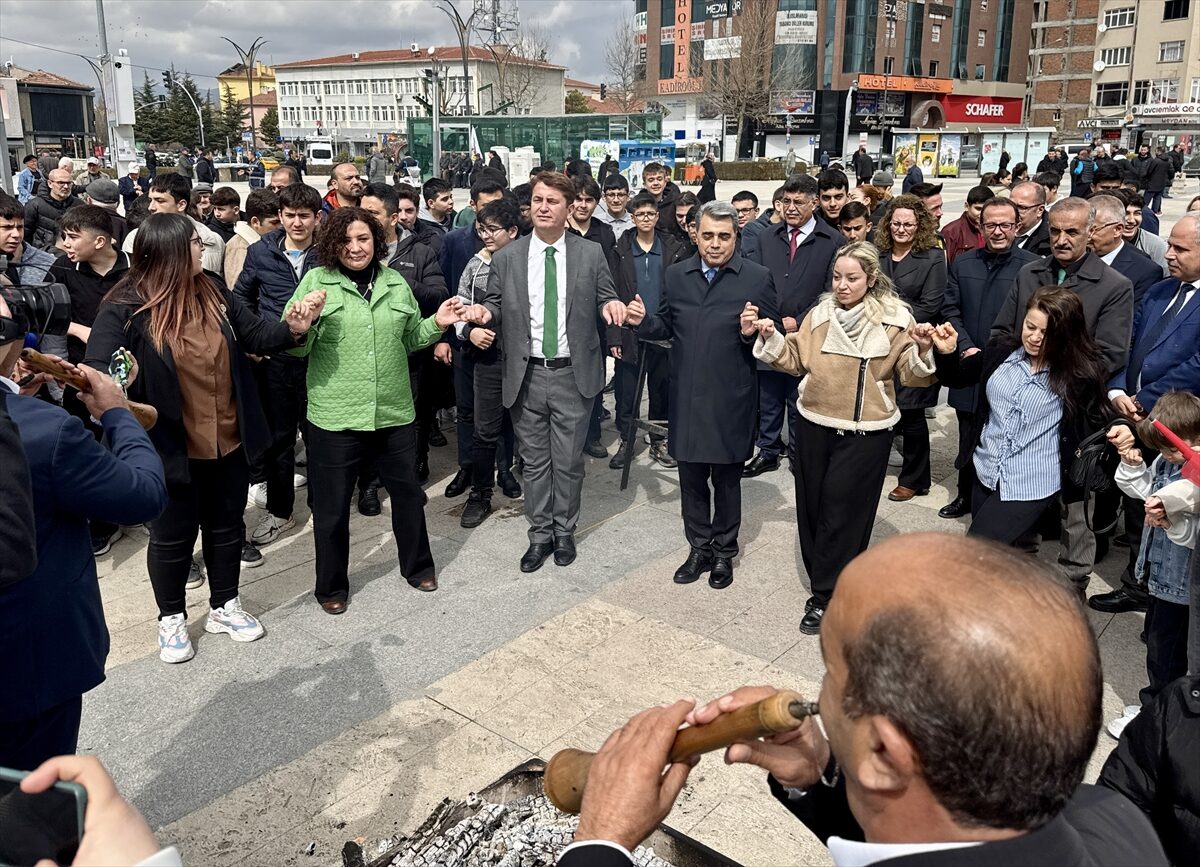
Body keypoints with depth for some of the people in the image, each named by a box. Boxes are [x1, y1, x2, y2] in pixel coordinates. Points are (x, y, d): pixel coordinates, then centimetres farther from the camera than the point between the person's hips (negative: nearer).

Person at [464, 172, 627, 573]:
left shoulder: (591, 254, 2)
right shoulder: (507, 257, 3)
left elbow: (604, 300, 6)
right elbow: (496, 304, 9)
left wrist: (611, 306, -17)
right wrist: (485, 312, -13)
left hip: (573, 374, -1)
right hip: (526, 375, 1)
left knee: (569, 460, 9)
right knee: (534, 461, 11)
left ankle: (564, 531, 28)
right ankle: (540, 534, 25)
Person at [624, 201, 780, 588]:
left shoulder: (758, 277, -4)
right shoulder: (676, 275, 6)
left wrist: (752, 332, -24)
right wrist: (643, 321, -7)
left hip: (730, 399, -3)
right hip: (686, 395, 3)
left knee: (727, 479, 11)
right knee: (691, 477, 13)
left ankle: (724, 552, 29)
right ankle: (699, 548, 30)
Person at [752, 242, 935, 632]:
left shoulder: (894, 319, -6)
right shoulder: (821, 312, 5)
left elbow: (911, 373, -9)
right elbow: (797, 358, 9)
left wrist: (922, 351, -28)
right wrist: (771, 339, -6)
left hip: (865, 432, -4)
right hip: (815, 425, 4)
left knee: (843, 511, 1)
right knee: (812, 505, 12)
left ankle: (826, 596, 13)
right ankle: (824, 580, 30)